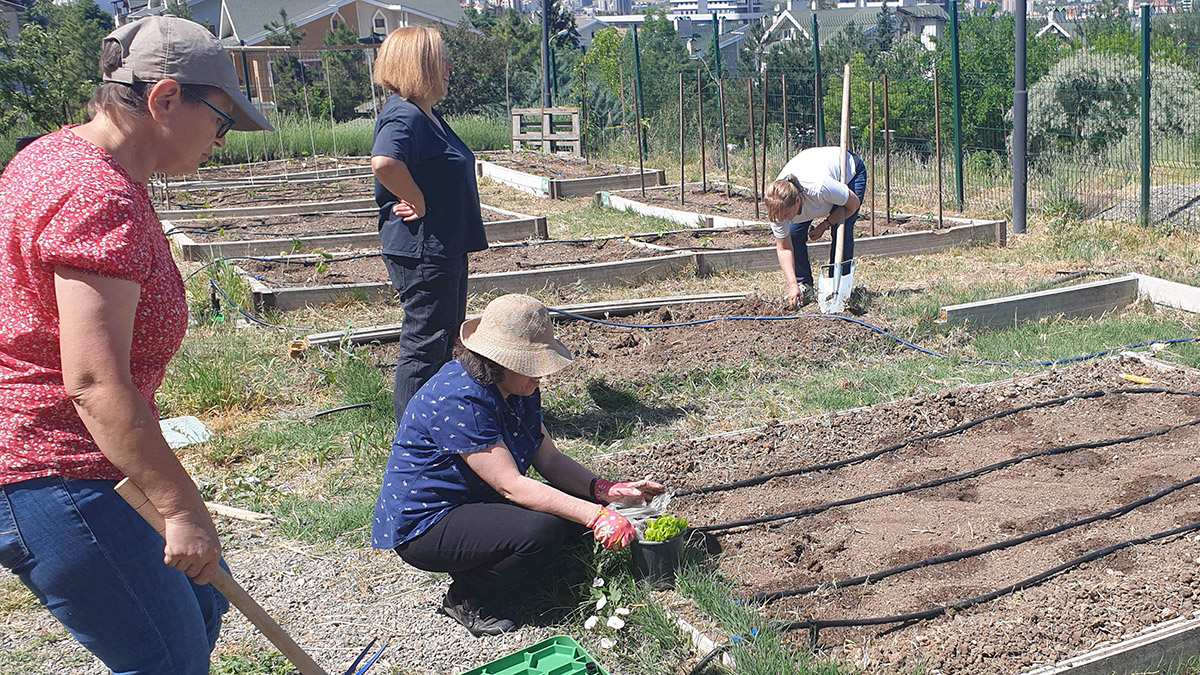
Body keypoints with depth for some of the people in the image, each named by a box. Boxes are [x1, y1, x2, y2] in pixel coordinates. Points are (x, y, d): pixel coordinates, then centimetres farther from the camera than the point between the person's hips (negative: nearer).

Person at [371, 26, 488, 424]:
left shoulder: (427, 116, 13)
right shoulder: (403, 117, -19)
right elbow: (383, 163, -39)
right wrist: (420, 204, -27)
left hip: (445, 248, 11)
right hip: (421, 251, -11)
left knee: (447, 334, 19)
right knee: (425, 338, -2)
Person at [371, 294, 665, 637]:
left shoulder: (520, 389, 1)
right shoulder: (458, 400, -28)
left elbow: (550, 459, 2)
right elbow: (510, 485, -31)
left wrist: (605, 490, -16)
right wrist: (596, 516, -34)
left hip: (480, 502, 9)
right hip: (424, 525, -9)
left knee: (579, 504, -5)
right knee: (542, 530, -30)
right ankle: (468, 599, -5)